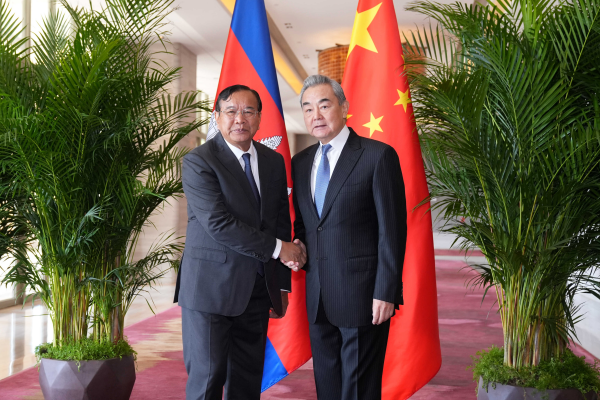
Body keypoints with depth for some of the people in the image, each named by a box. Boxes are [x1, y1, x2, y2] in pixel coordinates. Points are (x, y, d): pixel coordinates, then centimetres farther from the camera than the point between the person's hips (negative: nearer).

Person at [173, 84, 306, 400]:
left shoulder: (274, 161, 10)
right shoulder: (198, 162, -10)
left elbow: (281, 221, 12)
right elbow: (218, 223, -19)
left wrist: (282, 284, 10)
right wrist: (277, 248, -15)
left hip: (258, 289, 6)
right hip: (211, 288, -5)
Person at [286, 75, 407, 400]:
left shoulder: (378, 156, -8)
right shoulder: (300, 162, 11)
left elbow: (392, 229, -11)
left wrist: (386, 292, -14)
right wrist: (298, 245, 0)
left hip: (363, 296, -6)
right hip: (318, 297, 6)